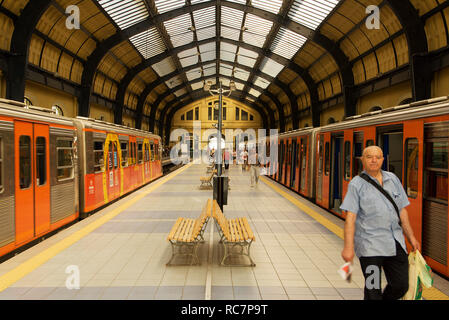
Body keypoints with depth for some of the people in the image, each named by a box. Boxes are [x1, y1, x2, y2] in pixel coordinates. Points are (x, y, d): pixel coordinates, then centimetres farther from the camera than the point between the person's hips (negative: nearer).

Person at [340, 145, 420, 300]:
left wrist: (411, 237, 16)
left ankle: (385, 298, 37)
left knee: (401, 285, 10)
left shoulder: (393, 179, 10)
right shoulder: (356, 184, -5)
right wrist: (348, 247, -18)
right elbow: (350, 217, -12)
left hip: (395, 242, 5)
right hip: (369, 244, -5)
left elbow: (402, 210, 16)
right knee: (373, 288, -1)